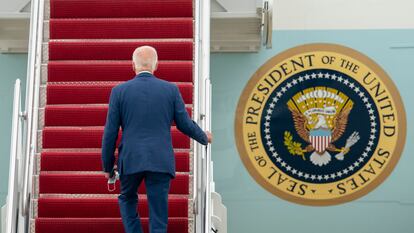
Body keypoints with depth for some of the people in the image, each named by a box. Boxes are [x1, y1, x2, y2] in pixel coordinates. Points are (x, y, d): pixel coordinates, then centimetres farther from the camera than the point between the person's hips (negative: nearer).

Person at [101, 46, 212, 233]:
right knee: (158, 214, 6)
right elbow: (185, 125, 6)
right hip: (161, 161, 0)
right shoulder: (171, 89, 1)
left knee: (127, 199, 25)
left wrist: (108, 166, 11)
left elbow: (110, 133, 1)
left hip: (130, 160, 0)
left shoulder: (119, 91, 0)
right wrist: (204, 137, 27)